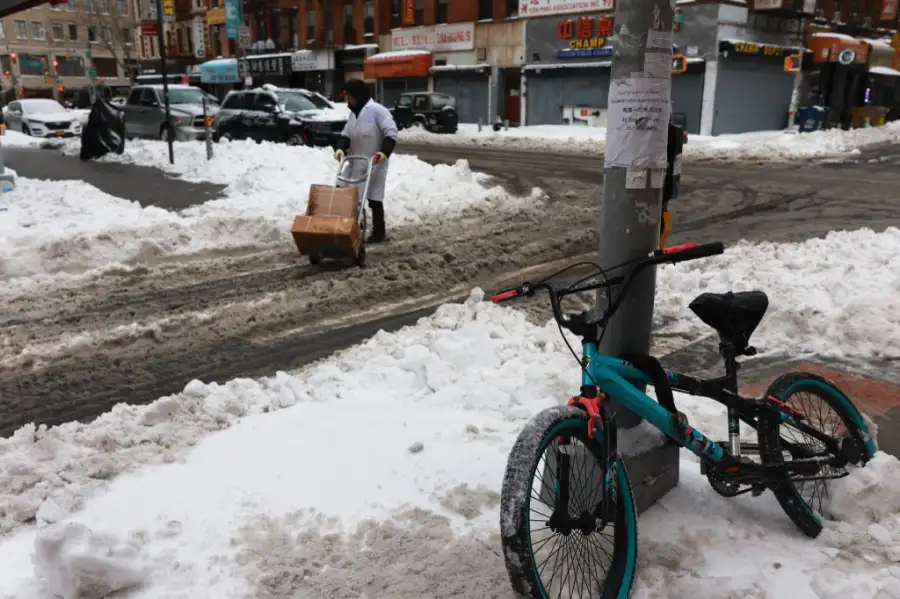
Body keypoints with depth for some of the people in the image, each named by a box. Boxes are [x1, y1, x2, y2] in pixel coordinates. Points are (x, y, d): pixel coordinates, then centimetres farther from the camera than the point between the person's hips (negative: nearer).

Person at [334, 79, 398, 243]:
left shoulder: (376, 110, -13)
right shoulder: (353, 112, 13)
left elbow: (392, 132, -17)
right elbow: (346, 133, 10)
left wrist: (384, 151, -28)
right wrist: (341, 147, -9)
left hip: (374, 163, -8)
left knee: (374, 198, -4)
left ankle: (379, 233, 5)